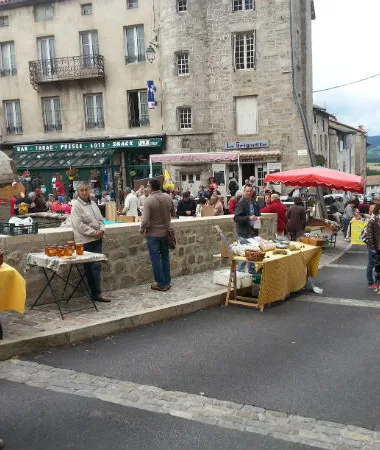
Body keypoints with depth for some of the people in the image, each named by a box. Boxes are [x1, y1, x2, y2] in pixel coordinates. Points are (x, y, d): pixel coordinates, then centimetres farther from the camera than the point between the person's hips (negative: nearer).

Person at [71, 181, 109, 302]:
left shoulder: (92, 203, 14)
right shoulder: (76, 205, -9)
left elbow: (100, 219, 18)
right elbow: (79, 225, -17)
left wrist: (101, 229, -1)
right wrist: (94, 232, -15)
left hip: (97, 239, 7)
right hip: (86, 241, -7)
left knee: (97, 266, 7)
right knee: (91, 268, 0)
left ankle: (96, 293, 13)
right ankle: (96, 293, 7)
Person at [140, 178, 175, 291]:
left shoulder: (149, 200, -20)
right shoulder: (168, 198, -4)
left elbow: (145, 221, -23)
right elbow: (173, 214, 8)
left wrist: (141, 229, -5)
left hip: (153, 234, -5)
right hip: (165, 232, 5)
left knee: (156, 259, 6)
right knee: (165, 257, 17)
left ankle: (161, 284, 13)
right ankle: (167, 282, 24)